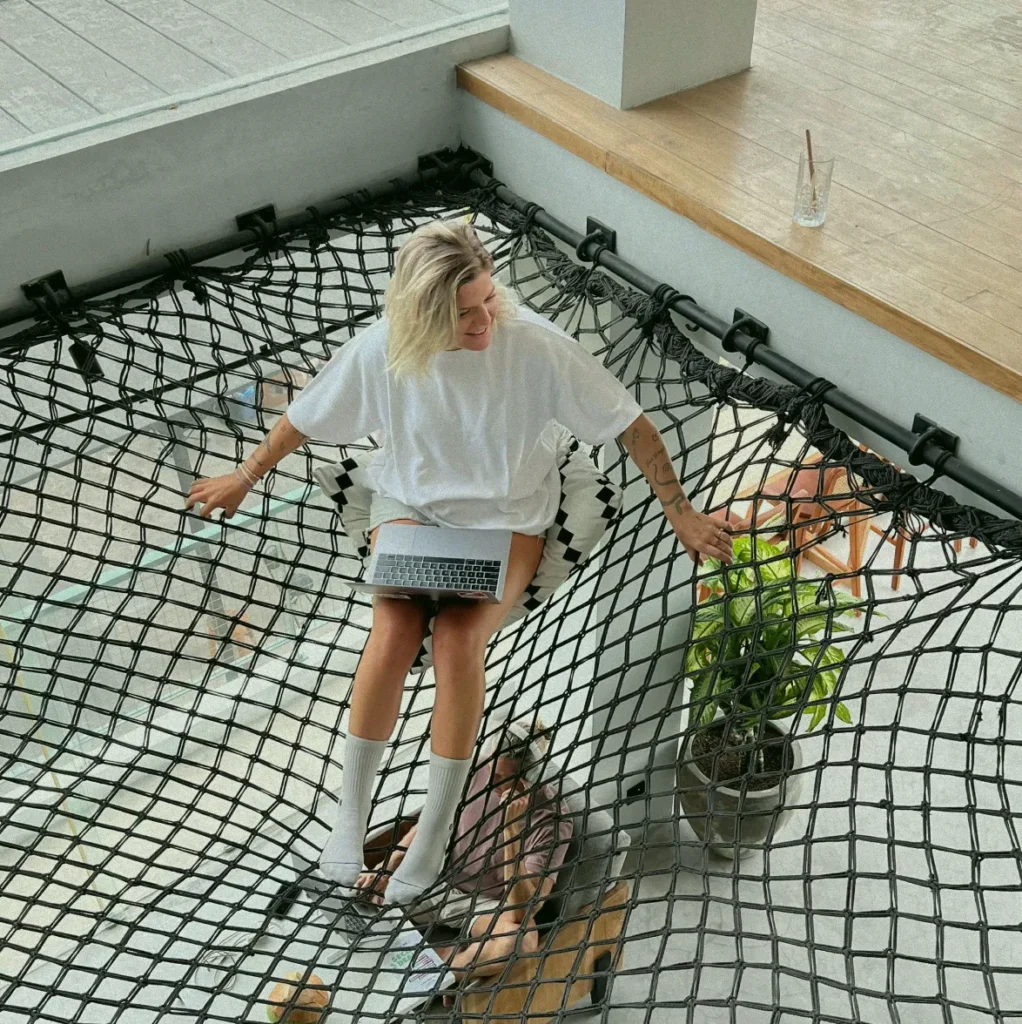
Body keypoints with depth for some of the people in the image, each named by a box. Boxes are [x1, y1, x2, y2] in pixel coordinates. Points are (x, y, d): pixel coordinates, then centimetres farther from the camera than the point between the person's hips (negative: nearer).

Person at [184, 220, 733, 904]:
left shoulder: (537, 346, -19)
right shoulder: (383, 349, -13)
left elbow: (633, 426, -10)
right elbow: (306, 417, 4)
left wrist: (682, 513, -9)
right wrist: (243, 480, 16)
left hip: (507, 518, -1)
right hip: (410, 504, 2)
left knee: (458, 638, -27)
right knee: (395, 627, -26)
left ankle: (434, 835, -11)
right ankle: (350, 815, -7)